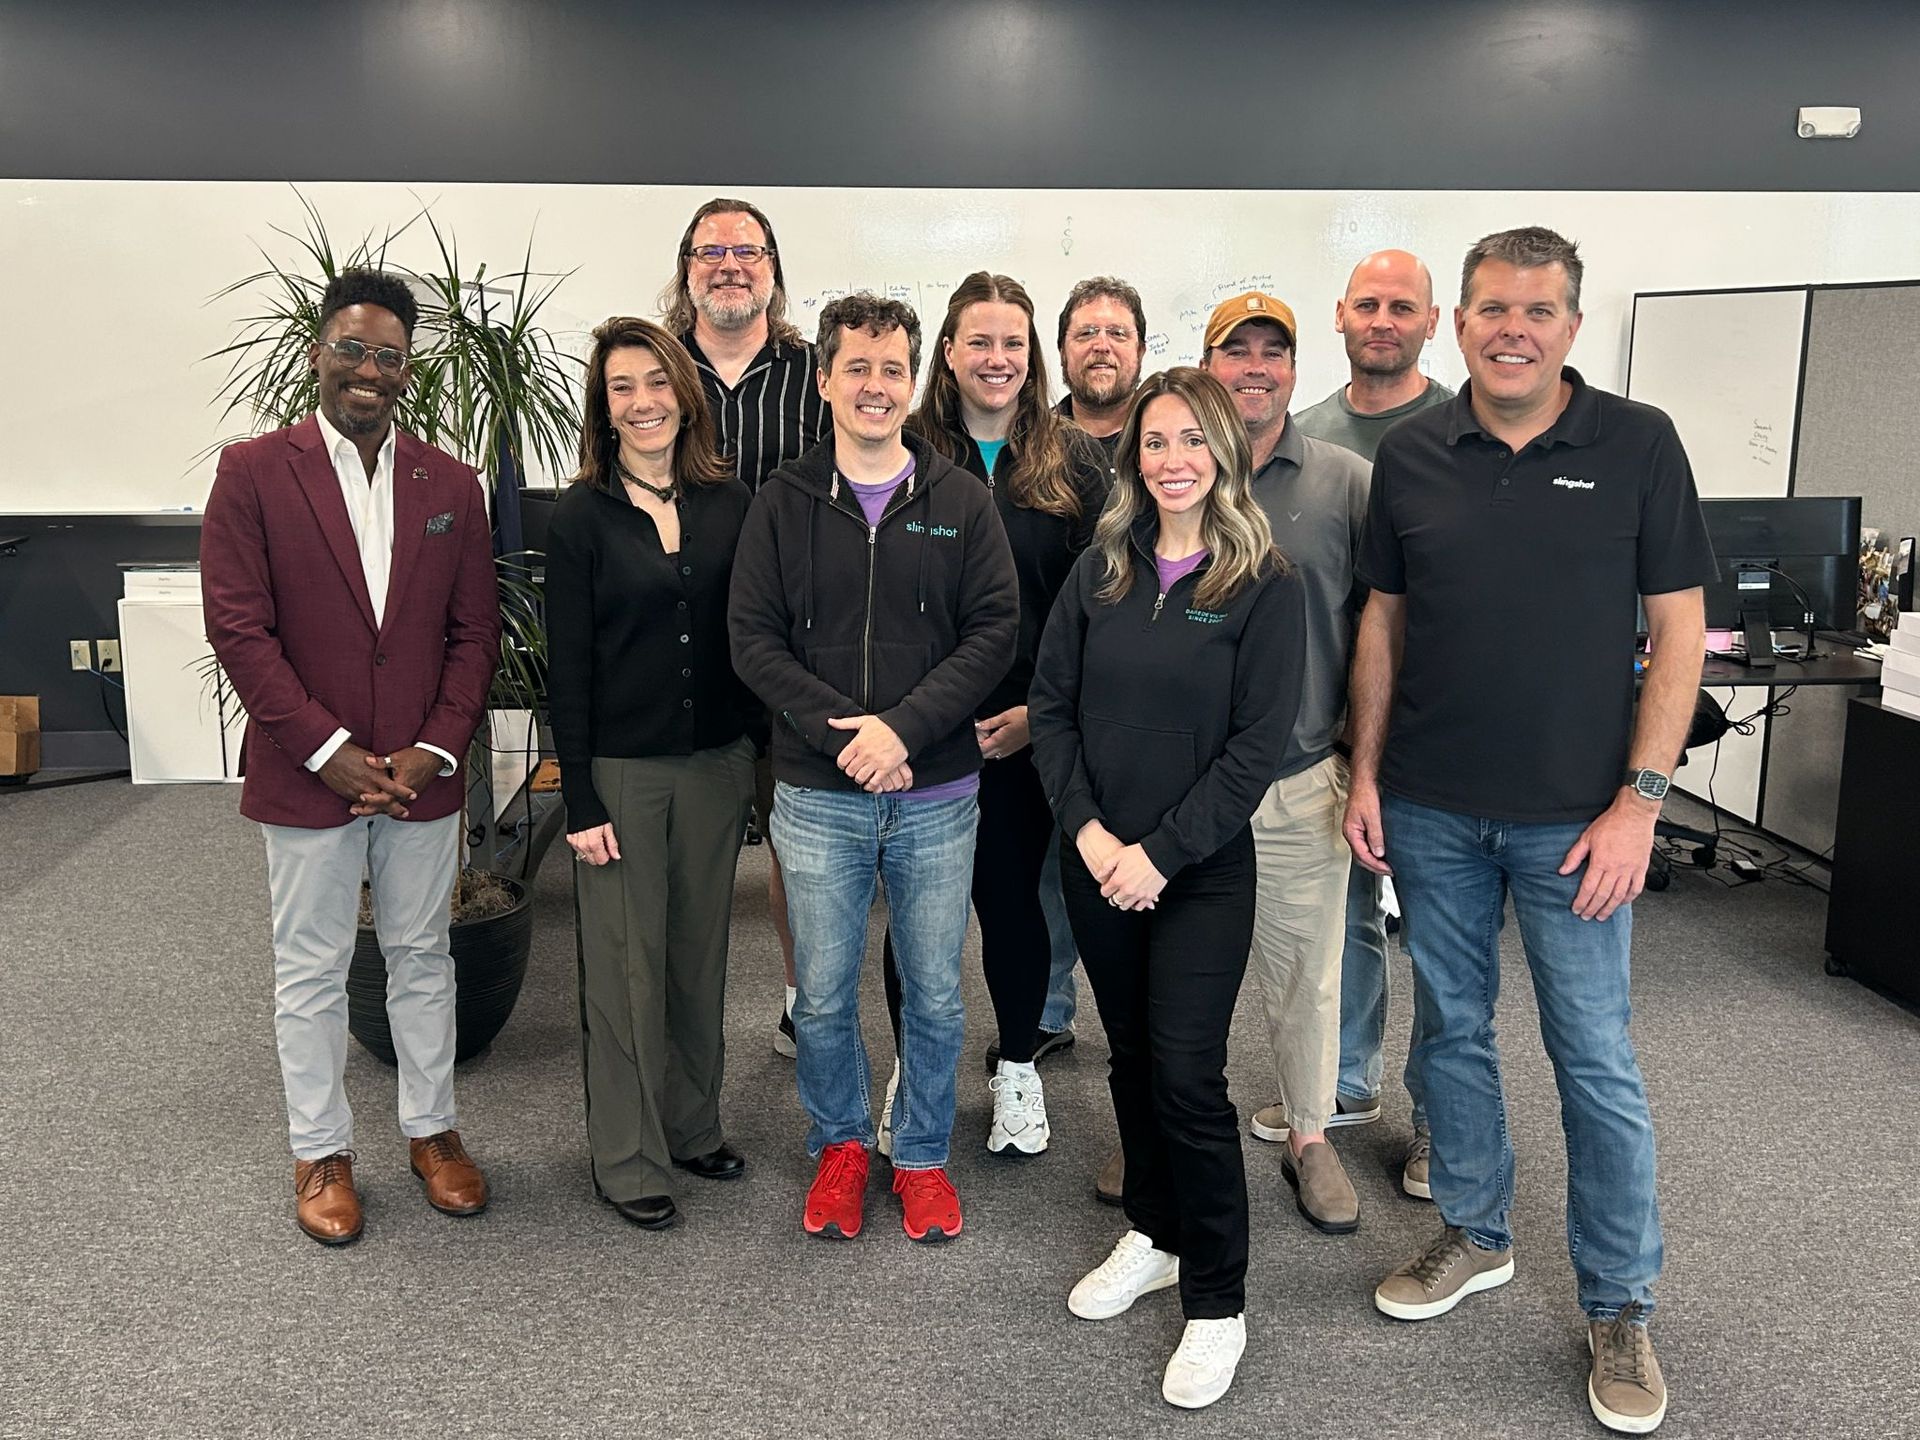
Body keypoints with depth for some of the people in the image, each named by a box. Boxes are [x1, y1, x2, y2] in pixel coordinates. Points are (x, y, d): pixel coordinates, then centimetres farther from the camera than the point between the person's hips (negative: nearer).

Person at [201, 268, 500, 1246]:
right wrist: (330, 752, -14)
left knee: (422, 957, 15)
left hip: (422, 775, 3)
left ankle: (430, 1130, 31)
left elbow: (475, 632, 4)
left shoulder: (450, 485, 5)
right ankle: (320, 1154, 26)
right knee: (310, 971, 10)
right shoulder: (253, 472, -4)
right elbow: (237, 628, -9)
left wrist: (434, 750, -8)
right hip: (307, 778, -2)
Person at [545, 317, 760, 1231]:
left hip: (716, 761, 4)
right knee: (626, 964, 6)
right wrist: (580, 801, -10)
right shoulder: (581, 516, -6)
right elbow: (567, 669, -7)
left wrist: (757, 760, 4)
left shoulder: (729, 503, 3)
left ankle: (693, 1124, 33)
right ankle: (628, 1158, 21)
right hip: (621, 769, -3)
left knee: (701, 951, 15)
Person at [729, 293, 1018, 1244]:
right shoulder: (783, 502, 2)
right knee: (823, 995, 12)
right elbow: (752, 638, -2)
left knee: (934, 994, 11)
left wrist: (903, 726, -16)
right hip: (818, 797, 0)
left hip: (937, 796, 0)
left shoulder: (960, 501, 2)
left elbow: (995, 629, -4)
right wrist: (840, 732, -15)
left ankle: (922, 1157, 32)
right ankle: (840, 1143, 36)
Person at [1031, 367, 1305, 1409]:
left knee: (1187, 1077, -3)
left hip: (1202, 873, -4)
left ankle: (1216, 1303, 14)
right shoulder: (1100, 571, 5)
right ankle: (1153, 1236, 35)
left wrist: (1161, 851, -16)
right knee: (1130, 1058, 15)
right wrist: (1086, 829, -9)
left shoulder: (1263, 586, -7)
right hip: (1097, 862, 4)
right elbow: (1050, 705, 3)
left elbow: (1258, 742, -11)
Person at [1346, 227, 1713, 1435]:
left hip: (1573, 817, -2)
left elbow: (1679, 631, -5)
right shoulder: (1410, 454, 2)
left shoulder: (1638, 444, -5)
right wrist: (1365, 771, 3)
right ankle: (1476, 1236, 34)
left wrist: (1639, 801, -11)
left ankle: (1622, 1305, 22)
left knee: (1595, 1057, 4)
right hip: (1431, 811, 3)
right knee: (1452, 1028, 14)